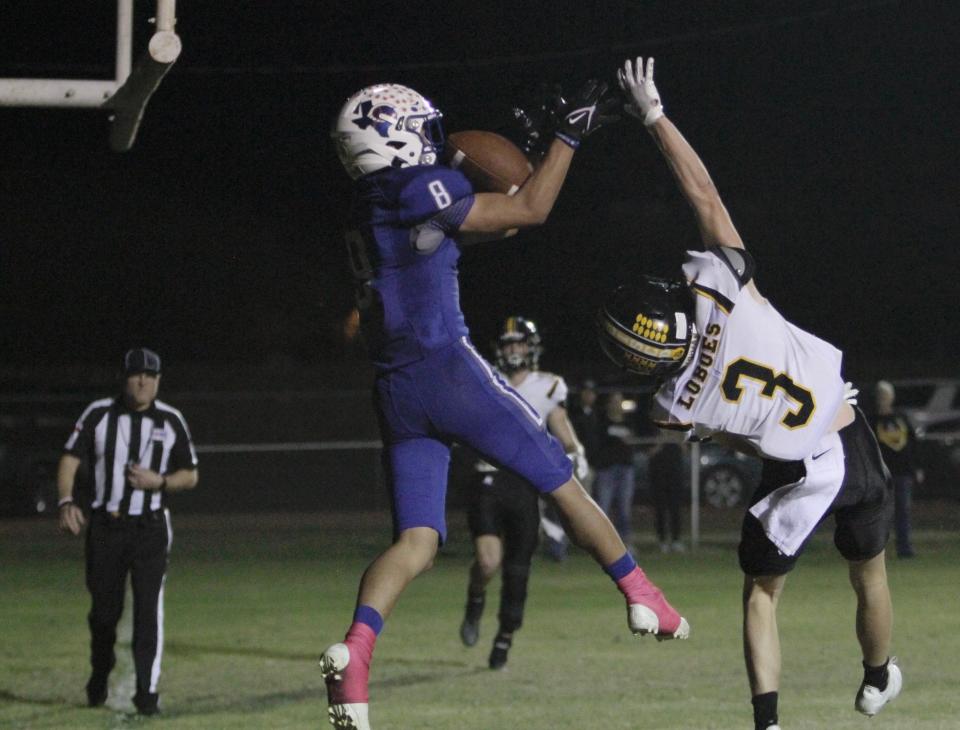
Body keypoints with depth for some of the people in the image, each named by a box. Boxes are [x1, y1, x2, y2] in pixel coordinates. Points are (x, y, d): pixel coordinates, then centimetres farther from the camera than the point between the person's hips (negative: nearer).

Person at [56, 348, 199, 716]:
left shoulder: (170, 420, 3)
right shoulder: (98, 414, 0)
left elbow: (191, 476, 7)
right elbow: (70, 459, -3)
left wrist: (159, 481, -13)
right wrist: (66, 502, -20)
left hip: (150, 527, 0)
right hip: (105, 526, 0)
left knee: (148, 609, -10)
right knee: (103, 609, 7)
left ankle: (147, 691, -8)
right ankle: (99, 680, 31)